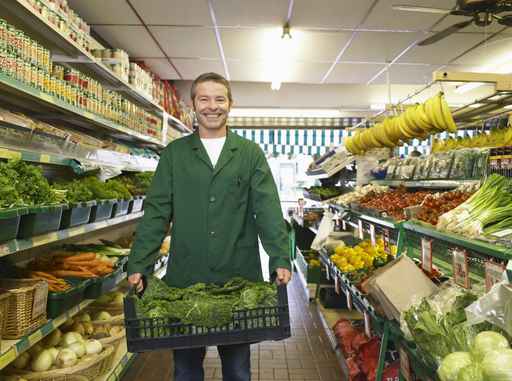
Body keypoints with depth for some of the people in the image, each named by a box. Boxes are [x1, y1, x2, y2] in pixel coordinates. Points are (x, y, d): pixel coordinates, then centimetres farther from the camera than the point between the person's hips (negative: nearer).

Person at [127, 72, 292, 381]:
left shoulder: (251, 153, 4)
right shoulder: (174, 153, 5)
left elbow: (268, 208, -4)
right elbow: (156, 212, 0)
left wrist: (281, 260, -15)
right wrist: (139, 266, -8)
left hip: (240, 276, 0)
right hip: (185, 277, 1)